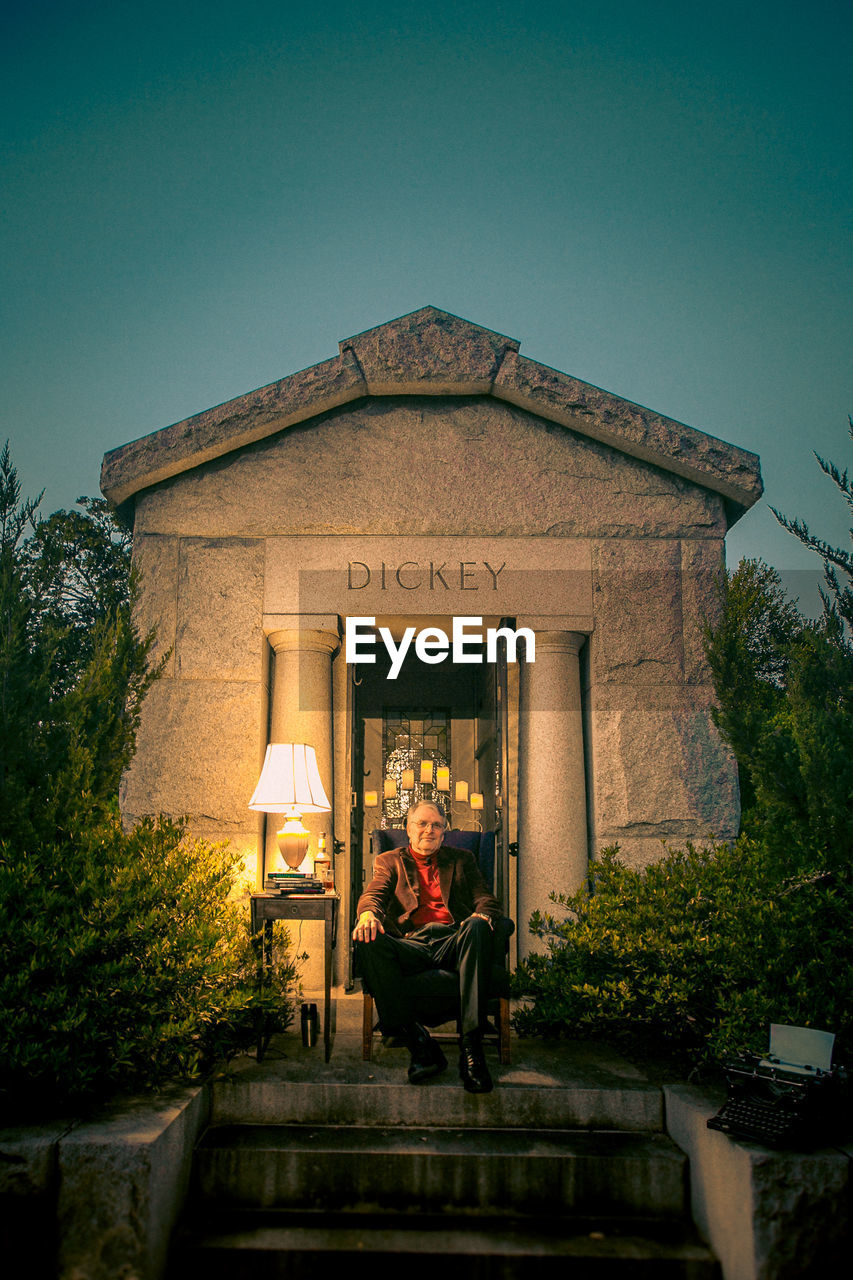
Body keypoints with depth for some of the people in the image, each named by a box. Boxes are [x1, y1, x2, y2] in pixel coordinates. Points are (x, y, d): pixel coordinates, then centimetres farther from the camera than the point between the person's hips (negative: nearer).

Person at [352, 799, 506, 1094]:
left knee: (477, 927, -35)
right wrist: (368, 915, -19)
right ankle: (416, 1041, -27)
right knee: (368, 944, -31)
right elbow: (372, 895, 8)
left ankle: (471, 1045, -36)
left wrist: (482, 916, -12)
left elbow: (486, 900, 15)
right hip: (411, 943, 0)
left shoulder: (461, 859, 27)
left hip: (453, 941, 0)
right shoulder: (390, 861, 26)